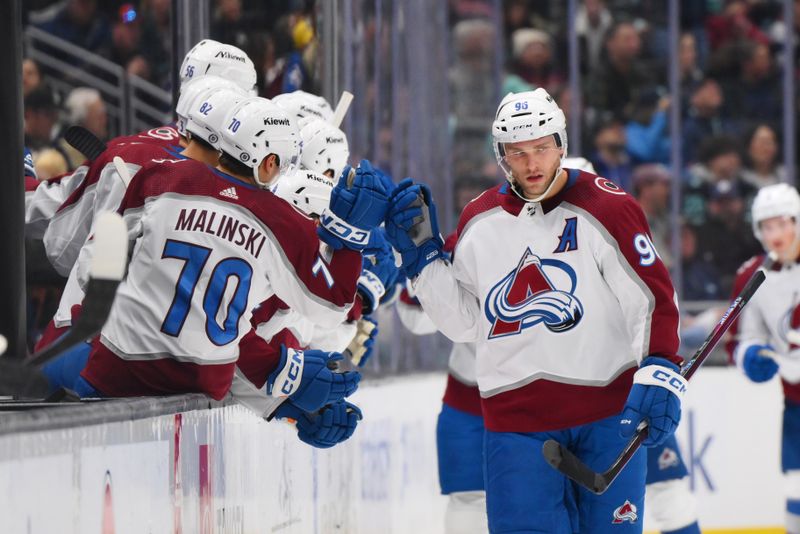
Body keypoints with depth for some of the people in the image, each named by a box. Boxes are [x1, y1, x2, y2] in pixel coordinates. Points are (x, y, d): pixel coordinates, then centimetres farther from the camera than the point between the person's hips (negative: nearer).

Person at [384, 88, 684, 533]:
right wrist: (422, 255, 5)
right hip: (517, 420, 3)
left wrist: (660, 372, -19)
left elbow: (654, 296, -7)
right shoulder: (481, 222, 8)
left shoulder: (606, 208, -5)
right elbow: (465, 322, 14)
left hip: (608, 408, -2)